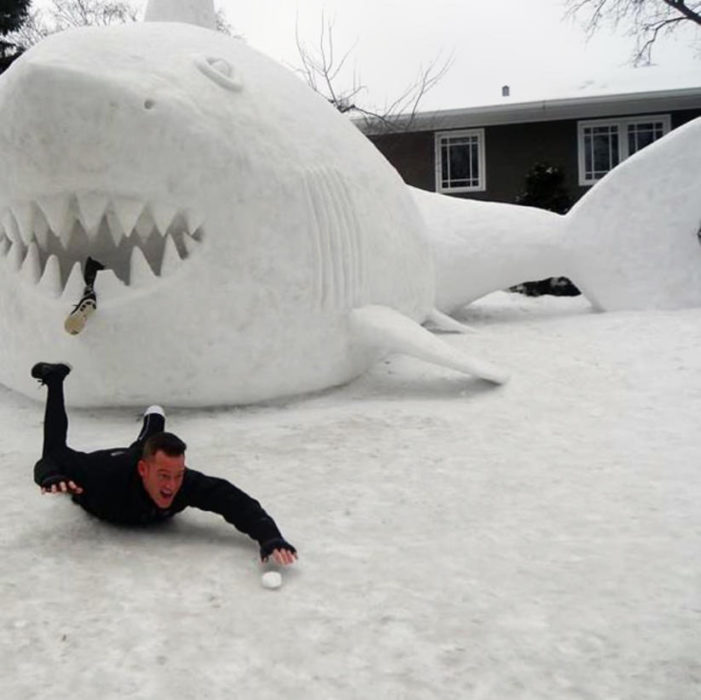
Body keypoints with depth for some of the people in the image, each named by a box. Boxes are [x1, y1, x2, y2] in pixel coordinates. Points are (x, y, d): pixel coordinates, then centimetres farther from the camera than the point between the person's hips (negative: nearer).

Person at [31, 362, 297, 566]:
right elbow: (50, 462, -42)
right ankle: (55, 380, 48)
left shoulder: (188, 482, -46)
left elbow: (238, 502, -52)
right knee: (57, 452, 34)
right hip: (98, 467, 0)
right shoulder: (111, 474, -49)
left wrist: (270, 537, -70)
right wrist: (51, 478, -66)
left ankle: (153, 418, 66)